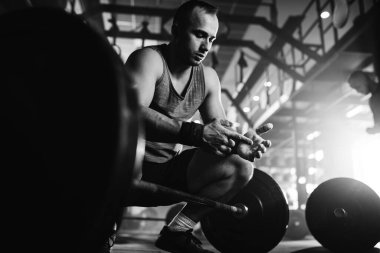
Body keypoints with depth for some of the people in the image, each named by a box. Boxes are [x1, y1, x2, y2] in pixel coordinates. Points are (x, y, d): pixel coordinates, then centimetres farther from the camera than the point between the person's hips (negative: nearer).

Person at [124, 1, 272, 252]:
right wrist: (196, 133, -41)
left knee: (241, 168, -10)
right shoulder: (148, 59, -14)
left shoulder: (208, 77, 6)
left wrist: (238, 142, -23)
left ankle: (177, 231, 2)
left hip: (169, 171, 6)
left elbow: (220, 129, 1)